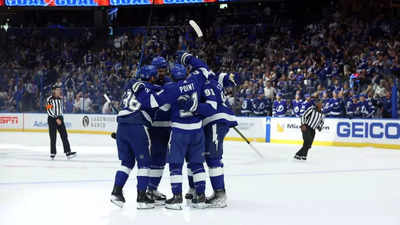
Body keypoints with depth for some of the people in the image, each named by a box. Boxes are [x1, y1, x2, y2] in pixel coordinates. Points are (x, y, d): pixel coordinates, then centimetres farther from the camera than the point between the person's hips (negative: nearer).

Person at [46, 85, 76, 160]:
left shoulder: (60, 99, 10)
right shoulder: (50, 99, -11)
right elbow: (49, 111, -17)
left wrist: (60, 118, 15)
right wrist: (56, 119, -20)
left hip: (60, 119, 6)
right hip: (52, 119, -6)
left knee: (64, 135, -3)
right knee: (53, 137, -1)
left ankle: (68, 152, -8)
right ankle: (52, 153, 11)